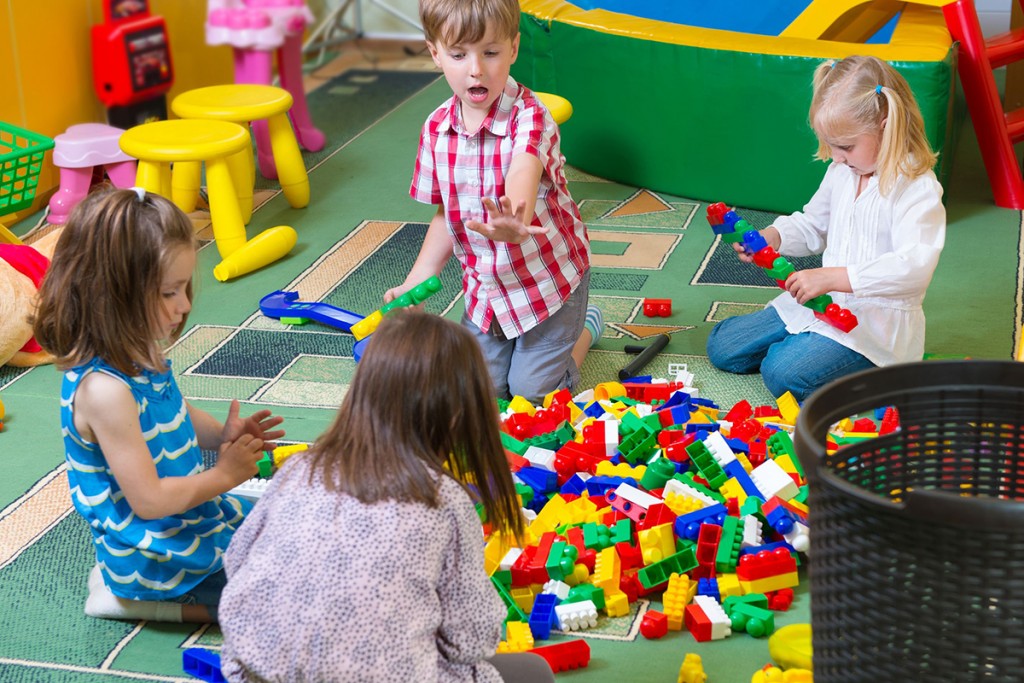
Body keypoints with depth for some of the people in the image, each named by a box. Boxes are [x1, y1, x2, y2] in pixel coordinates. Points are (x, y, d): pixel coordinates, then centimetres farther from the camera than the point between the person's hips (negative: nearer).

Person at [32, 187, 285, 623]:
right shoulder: (105, 390, -31)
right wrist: (223, 475, -14)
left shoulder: (140, 353, -3)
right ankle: (133, 597, -1)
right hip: (151, 549, -9)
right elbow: (149, 500, -27)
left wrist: (221, 435, 0)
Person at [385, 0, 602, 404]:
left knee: (533, 390, -2)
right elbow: (446, 216, 4)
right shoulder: (436, 130, -8)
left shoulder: (529, 118, -26)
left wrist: (514, 223, -72)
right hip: (485, 286, 5)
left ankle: (584, 326, 27)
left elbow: (523, 175, -50)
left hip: (548, 276, -5)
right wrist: (414, 284, -4)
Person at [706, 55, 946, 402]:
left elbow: (915, 266, -34)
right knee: (722, 347, 6)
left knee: (784, 373, -26)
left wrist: (831, 277, -39)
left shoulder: (916, 189, -21)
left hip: (877, 320, -8)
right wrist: (771, 237, -2)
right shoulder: (842, 171, 5)